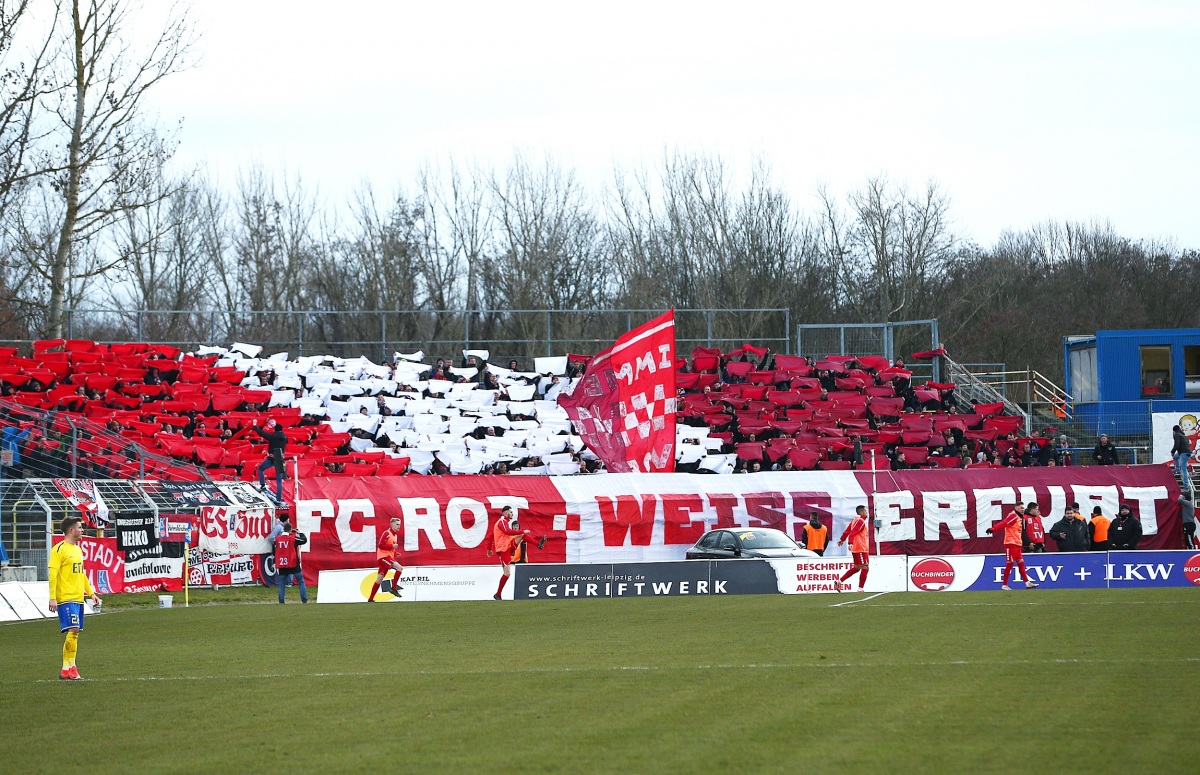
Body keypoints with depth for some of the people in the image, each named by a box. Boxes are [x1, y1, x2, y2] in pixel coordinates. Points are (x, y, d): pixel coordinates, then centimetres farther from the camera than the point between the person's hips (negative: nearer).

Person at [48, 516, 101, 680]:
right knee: (73, 630, -16)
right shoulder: (59, 549, -8)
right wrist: (52, 598, -18)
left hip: (78, 598, 9)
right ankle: (69, 668, -12)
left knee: (75, 632, 6)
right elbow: (53, 574, -13)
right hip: (66, 599, -9)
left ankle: (67, 670, 9)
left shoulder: (78, 549, 18)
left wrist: (91, 593, 23)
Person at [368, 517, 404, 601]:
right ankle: (394, 588, -16)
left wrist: (396, 553, 10)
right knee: (400, 568, -22)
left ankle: (370, 599, 13)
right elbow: (380, 545, -19)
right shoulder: (387, 533, -11)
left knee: (379, 580, 9)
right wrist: (392, 546, -19)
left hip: (389, 557, 9)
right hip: (383, 557, -9)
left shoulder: (395, 535, 18)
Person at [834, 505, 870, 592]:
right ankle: (860, 589, -5)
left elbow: (847, 531, 21)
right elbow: (852, 533, -25)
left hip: (856, 549, 10)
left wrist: (842, 539, 35)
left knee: (856, 568, 16)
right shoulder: (860, 521, -14)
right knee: (865, 568, -5)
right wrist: (851, 543, -36)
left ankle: (839, 581, 13)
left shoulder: (855, 520, 14)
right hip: (861, 549, -10)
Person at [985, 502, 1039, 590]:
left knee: (1021, 563, 10)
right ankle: (1004, 585, -2)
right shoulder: (1013, 516, -12)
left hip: (1017, 544, 9)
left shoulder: (1019, 518, 17)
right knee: (1010, 564, -6)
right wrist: (993, 529, -34)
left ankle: (1027, 583, 14)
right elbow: (1003, 523, -23)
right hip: (1011, 543, -9)